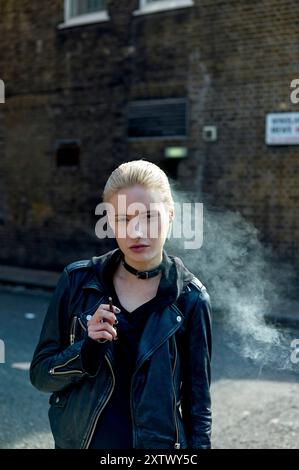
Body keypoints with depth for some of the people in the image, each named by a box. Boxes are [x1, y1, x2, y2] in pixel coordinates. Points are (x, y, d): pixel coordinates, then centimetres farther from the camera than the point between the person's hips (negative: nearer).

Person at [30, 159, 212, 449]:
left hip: (156, 443, -1)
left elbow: (197, 401, -4)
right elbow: (40, 374, -3)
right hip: (77, 440, 1)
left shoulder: (189, 297, -11)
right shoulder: (79, 281, -9)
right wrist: (88, 348, -19)